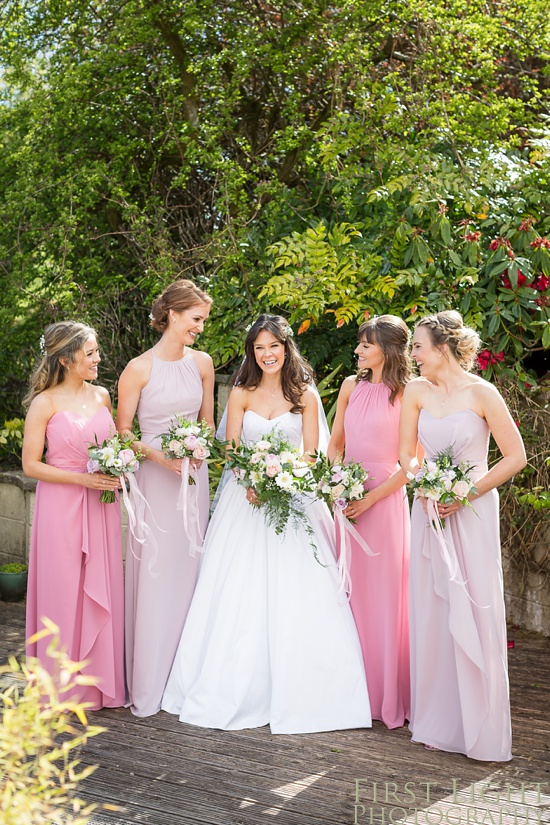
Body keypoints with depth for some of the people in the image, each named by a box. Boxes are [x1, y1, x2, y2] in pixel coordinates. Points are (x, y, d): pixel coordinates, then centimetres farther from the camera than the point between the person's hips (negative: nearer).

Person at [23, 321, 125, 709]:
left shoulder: (102, 396, 8)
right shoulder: (45, 403, -7)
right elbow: (31, 465, -8)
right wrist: (83, 479, -16)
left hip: (101, 507, 5)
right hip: (61, 506, -5)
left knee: (102, 590, 8)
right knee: (63, 591, 2)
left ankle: (100, 680, 20)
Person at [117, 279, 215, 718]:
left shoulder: (202, 363, 7)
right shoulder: (139, 369, -7)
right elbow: (122, 432, -3)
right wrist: (161, 456, -15)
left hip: (195, 478, 4)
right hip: (155, 479, -4)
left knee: (189, 573, 8)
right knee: (154, 574, -4)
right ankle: (148, 686, 5)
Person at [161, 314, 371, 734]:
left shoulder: (305, 395, 5)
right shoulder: (242, 394, 7)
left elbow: (311, 453, 0)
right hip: (247, 497, 1)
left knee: (296, 597, -5)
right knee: (240, 595, -2)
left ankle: (295, 693, 5)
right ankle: (236, 690, 7)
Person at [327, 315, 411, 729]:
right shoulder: (352, 386, 9)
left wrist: (371, 498, -14)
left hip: (386, 498, -5)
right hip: (347, 494, 5)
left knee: (384, 595, -1)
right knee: (349, 590, 9)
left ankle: (387, 695, 12)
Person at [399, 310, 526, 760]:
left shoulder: (481, 393, -10)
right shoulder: (417, 391, 4)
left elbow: (516, 456, -7)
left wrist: (464, 495, -12)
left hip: (472, 512, -4)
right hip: (429, 511, 4)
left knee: (475, 615, -4)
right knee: (432, 614, 6)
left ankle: (485, 732, 6)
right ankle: (439, 723, 17)